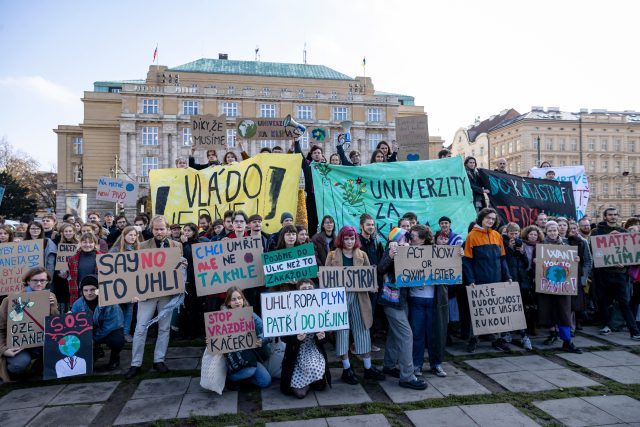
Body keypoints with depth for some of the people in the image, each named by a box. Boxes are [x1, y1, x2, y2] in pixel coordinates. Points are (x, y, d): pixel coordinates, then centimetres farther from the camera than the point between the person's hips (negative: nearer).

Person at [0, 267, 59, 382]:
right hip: (17, 344, -2)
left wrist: (52, 307, -16)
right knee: (21, 362, -32)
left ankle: (41, 365, 6)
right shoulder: (12, 299, -9)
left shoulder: (50, 297, 1)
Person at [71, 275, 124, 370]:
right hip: (91, 332, 5)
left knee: (117, 340, -35)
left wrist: (95, 338, -22)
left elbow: (111, 325, -23)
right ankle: (94, 350, 15)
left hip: (111, 331, -5)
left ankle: (115, 357, 2)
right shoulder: (78, 304, -12)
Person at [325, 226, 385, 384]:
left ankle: (368, 368, 17)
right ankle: (347, 368, 15)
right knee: (342, 330, 4)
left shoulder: (362, 255, 7)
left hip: (359, 297, 2)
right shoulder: (332, 255, 1)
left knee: (362, 330, 7)